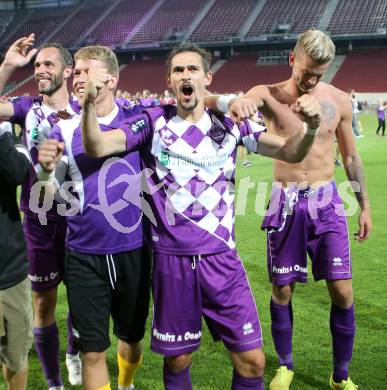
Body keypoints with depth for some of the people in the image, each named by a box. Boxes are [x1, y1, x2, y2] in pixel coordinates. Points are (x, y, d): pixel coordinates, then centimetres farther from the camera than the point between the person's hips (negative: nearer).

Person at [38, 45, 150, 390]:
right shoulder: (65, 129, -3)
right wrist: (47, 170, -23)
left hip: (133, 251, 1)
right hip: (85, 257, -1)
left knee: (132, 337, 20)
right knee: (93, 351, 5)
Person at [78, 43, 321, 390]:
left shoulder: (230, 123, 2)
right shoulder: (154, 122, -1)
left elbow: (291, 152, -1)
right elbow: (96, 147, -11)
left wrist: (310, 127, -22)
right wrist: (90, 104, -30)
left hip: (222, 258, 1)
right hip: (171, 260, -1)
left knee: (252, 361, 2)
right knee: (177, 359, 13)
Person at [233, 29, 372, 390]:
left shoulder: (339, 100, 2)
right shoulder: (268, 95, -3)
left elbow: (350, 156, 11)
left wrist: (364, 205, 11)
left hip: (326, 202, 1)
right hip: (285, 203, -1)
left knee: (342, 292, -1)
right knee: (282, 290, 7)